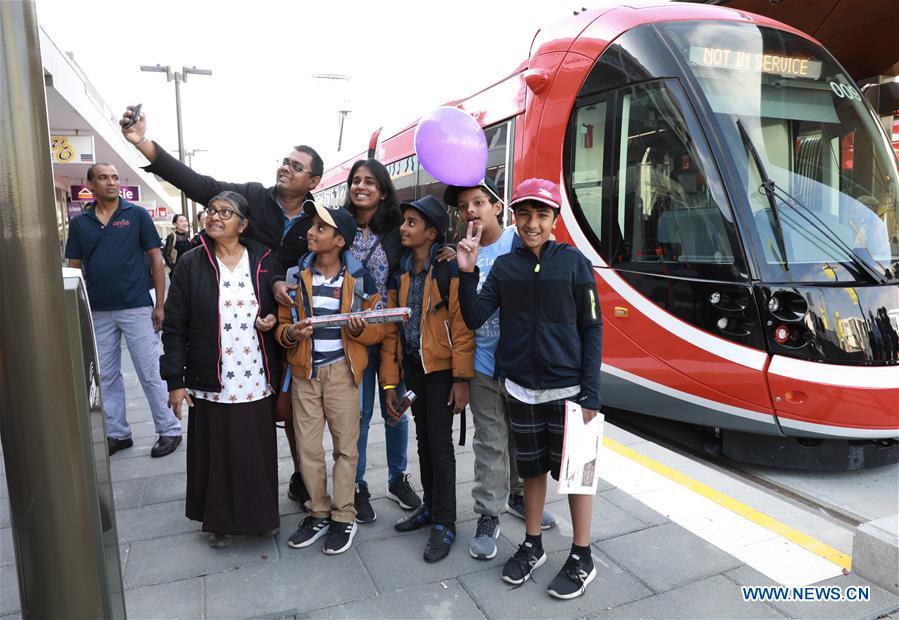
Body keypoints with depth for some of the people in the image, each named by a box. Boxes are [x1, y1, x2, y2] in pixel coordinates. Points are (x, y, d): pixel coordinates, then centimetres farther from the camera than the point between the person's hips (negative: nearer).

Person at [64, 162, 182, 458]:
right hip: (98, 312, 4)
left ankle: (169, 430, 11)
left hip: (137, 308, -4)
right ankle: (117, 433, 25)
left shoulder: (137, 215, -1)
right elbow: (74, 268, 11)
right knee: (106, 376, 12)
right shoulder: (79, 223, 8)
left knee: (151, 374, 0)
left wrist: (160, 305, -6)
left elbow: (156, 259, -1)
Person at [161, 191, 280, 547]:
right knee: (216, 451, 8)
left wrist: (272, 320, -8)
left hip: (255, 380, 1)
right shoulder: (191, 264, -1)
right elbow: (174, 327, -1)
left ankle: (261, 514, 30)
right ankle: (219, 520, 28)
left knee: (257, 450, 9)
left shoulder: (265, 262, 2)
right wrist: (175, 380, -4)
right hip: (211, 381, -1)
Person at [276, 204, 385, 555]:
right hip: (305, 370, 3)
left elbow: (378, 329, 1)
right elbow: (282, 323, 8)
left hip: (342, 370, -2)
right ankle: (318, 513, 26)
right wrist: (290, 334, -14)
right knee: (307, 447, 8)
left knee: (345, 446, 6)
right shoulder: (296, 276, 3)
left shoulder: (359, 279, -4)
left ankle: (343, 517, 21)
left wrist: (360, 330, -21)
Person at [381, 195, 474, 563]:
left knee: (439, 443, -1)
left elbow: (462, 327, -15)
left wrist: (461, 379, -18)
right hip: (412, 367, 6)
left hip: (441, 367, -6)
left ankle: (444, 523, 14)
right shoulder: (400, 273, 6)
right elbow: (391, 329, 7)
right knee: (423, 439, 17)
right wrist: (389, 381, 5)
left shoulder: (450, 269, -13)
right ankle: (430, 507, 33)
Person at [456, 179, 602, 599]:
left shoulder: (573, 263, -5)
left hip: (567, 388, -3)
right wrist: (467, 271, -16)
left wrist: (591, 392, -9)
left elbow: (592, 329, -4)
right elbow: (475, 319, -4)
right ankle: (532, 546, 35)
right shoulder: (504, 267, 3)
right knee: (532, 468, 16)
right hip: (521, 388, 3)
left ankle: (582, 559, 26)